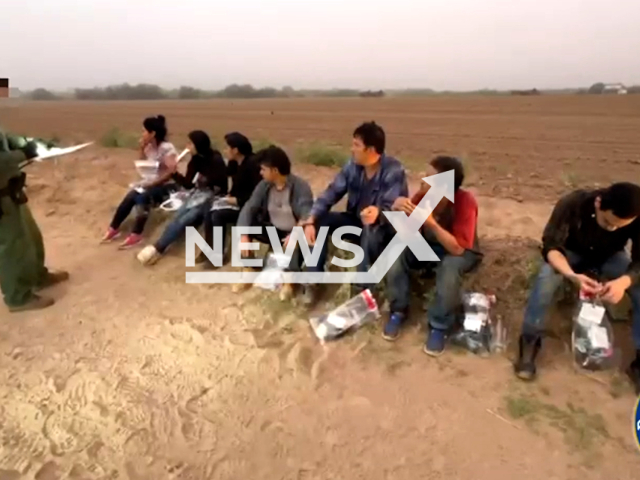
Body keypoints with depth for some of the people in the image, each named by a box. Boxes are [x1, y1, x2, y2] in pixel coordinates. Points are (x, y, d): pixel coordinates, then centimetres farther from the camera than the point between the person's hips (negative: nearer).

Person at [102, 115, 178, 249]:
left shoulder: (167, 148, -16)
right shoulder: (149, 147, 8)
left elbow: (171, 171, -22)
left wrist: (153, 182, -26)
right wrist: (142, 149, 1)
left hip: (167, 186, -7)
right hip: (152, 184, 7)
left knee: (142, 196, -31)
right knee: (131, 196, -16)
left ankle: (136, 235, -24)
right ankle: (114, 228, -2)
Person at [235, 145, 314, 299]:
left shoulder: (300, 186, -21)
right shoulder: (264, 185, -4)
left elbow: (307, 216, -31)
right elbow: (249, 208, -9)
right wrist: (243, 235, -24)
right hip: (273, 230, 6)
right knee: (242, 227, -13)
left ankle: (289, 282, -18)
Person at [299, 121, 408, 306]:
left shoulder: (394, 171, -21)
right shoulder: (352, 166, -5)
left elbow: (392, 208, -29)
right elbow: (331, 194, -7)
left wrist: (377, 213, -55)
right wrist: (310, 221, -22)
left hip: (384, 226, -5)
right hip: (355, 221, 6)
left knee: (370, 230, -40)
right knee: (319, 221, -15)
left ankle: (361, 287, -22)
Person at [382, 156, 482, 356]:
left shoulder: (465, 202, -29)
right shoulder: (423, 195, -17)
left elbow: (457, 249, -33)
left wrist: (431, 223, -44)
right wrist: (398, 211, -34)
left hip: (461, 253, -4)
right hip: (428, 246, 4)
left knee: (450, 266, -37)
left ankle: (439, 327, -17)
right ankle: (398, 311, -6)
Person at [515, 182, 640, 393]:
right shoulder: (572, 203, -35)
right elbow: (551, 246, -33)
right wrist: (572, 275, -52)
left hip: (610, 257, 2)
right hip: (571, 253, -2)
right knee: (546, 277, -34)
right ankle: (529, 344, -22)